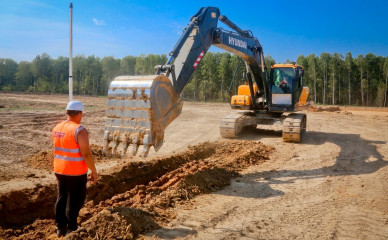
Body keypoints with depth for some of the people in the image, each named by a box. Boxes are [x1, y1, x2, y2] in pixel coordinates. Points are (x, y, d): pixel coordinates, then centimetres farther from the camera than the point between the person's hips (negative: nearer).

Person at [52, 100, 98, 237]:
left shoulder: (57, 128, 5)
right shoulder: (79, 130, -19)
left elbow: (59, 149, 14)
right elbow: (86, 154, -21)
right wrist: (94, 171, -12)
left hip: (59, 170, 7)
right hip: (76, 172, -7)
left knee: (62, 198, 17)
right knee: (75, 200, 6)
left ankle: (60, 227, 26)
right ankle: (71, 229, 15)